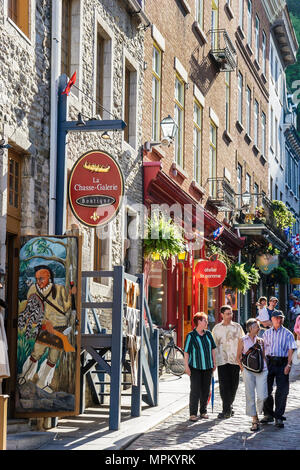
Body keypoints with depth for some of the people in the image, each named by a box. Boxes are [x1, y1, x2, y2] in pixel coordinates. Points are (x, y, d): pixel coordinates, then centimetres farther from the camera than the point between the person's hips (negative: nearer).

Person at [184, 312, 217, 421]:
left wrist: (214, 363, 13)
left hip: (207, 367, 5)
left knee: (206, 390, 9)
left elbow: (212, 349, 16)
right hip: (195, 367, -5)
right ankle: (193, 413, -2)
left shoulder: (208, 334, 8)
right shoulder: (191, 336, -7)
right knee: (195, 390, -7)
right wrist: (186, 366, -10)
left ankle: (203, 411, 20)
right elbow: (186, 352, -6)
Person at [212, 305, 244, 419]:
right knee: (224, 385, -7)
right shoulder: (216, 328, 8)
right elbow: (214, 345, 11)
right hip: (222, 360, -1)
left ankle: (228, 407, 22)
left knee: (233, 385, 5)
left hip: (235, 360, 1)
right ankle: (226, 410, -4)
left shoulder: (237, 327, 7)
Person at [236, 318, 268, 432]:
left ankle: (259, 412, 20)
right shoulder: (242, 340, 4)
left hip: (261, 370, 2)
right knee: (250, 396, -1)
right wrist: (242, 368, -3)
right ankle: (255, 420, 9)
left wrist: (265, 367, 5)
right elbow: (238, 357, 8)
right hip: (248, 370, -2)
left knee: (262, 396, -8)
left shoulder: (260, 340, 12)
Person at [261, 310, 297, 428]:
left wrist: (288, 365, -12)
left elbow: (290, 350, -2)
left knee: (282, 391, -5)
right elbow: (264, 349, 15)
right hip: (269, 362, 3)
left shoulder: (287, 334, 4)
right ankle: (268, 414, 18)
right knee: (266, 389, 3)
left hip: (282, 363, -3)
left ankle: (278, 417, 0)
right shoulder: (267, 333, 14)